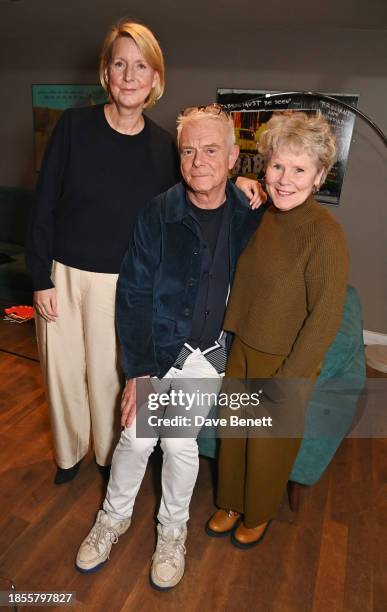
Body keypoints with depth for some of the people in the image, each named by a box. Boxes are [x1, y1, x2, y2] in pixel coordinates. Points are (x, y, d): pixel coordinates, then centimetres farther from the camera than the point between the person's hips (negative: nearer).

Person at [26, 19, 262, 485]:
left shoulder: (162, 145, -2)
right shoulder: (74, 126, -6)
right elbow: (44, 206, -4)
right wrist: (41, 278, -6)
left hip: (120, 283, 0)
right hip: (63, 275, 1)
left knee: (107, 373, 12)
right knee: (63, 370, 14)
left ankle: (108, 454, 41)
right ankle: (69, 452, 43)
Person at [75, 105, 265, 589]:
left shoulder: (248, 217, -6)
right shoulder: (157, 215, -10)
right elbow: (133, 295, -10)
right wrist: (137, 371, -13)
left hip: (208, 353, 0)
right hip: (155, 348, 0)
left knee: (179, 441, -1)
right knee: (136, 437, 3)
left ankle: (173, 529, 30)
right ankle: (114, 517, 35)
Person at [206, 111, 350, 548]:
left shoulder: (324, 233, -23)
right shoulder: (260, 216, -2)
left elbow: (325, 317, -20)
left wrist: (288, 378, -17)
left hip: (287, 361, -6)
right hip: (243, 347, 6)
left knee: (270, 444, 17)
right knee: (233, 432, 21)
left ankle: (258, 515, 47)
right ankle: (230, 504, 49)